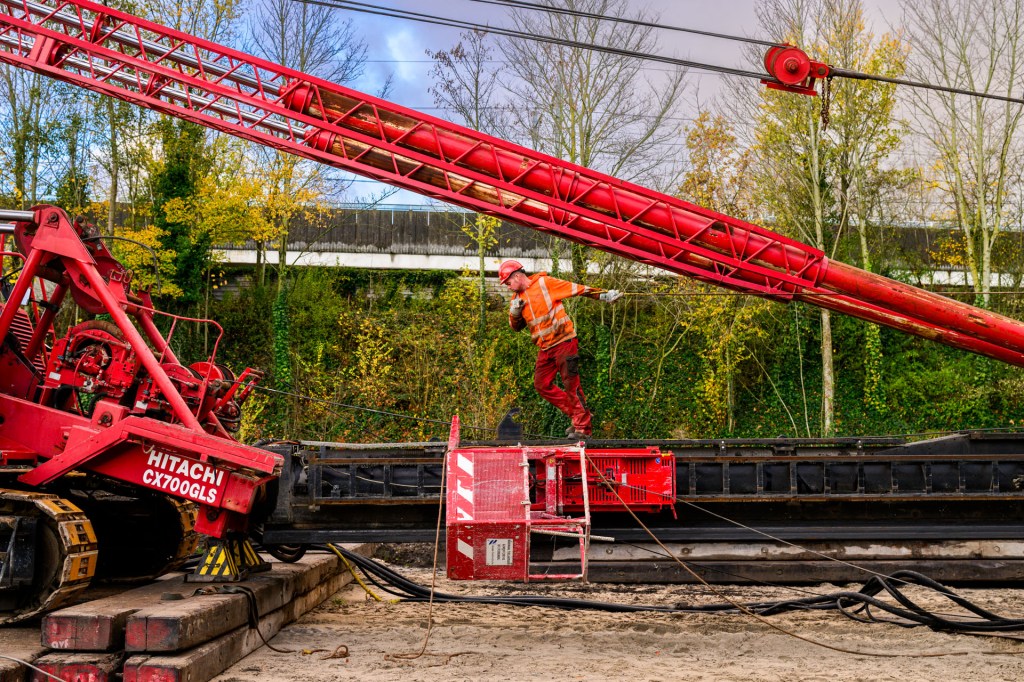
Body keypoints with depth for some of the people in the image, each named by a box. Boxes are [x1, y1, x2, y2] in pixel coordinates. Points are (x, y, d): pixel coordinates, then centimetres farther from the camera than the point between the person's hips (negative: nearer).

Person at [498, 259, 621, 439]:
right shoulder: (517, 298, 14)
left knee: (571, 384, -9)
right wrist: (514, 312, -6)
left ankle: (582, 427, -4)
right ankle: (577, 414, 13)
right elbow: (516, 326, 15)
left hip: (564, 341, -8)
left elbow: (577, 289, -6)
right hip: (545, 348, 8)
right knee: (542, 385, 6)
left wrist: (604, 295, -10)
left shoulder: (545, 283, -6)